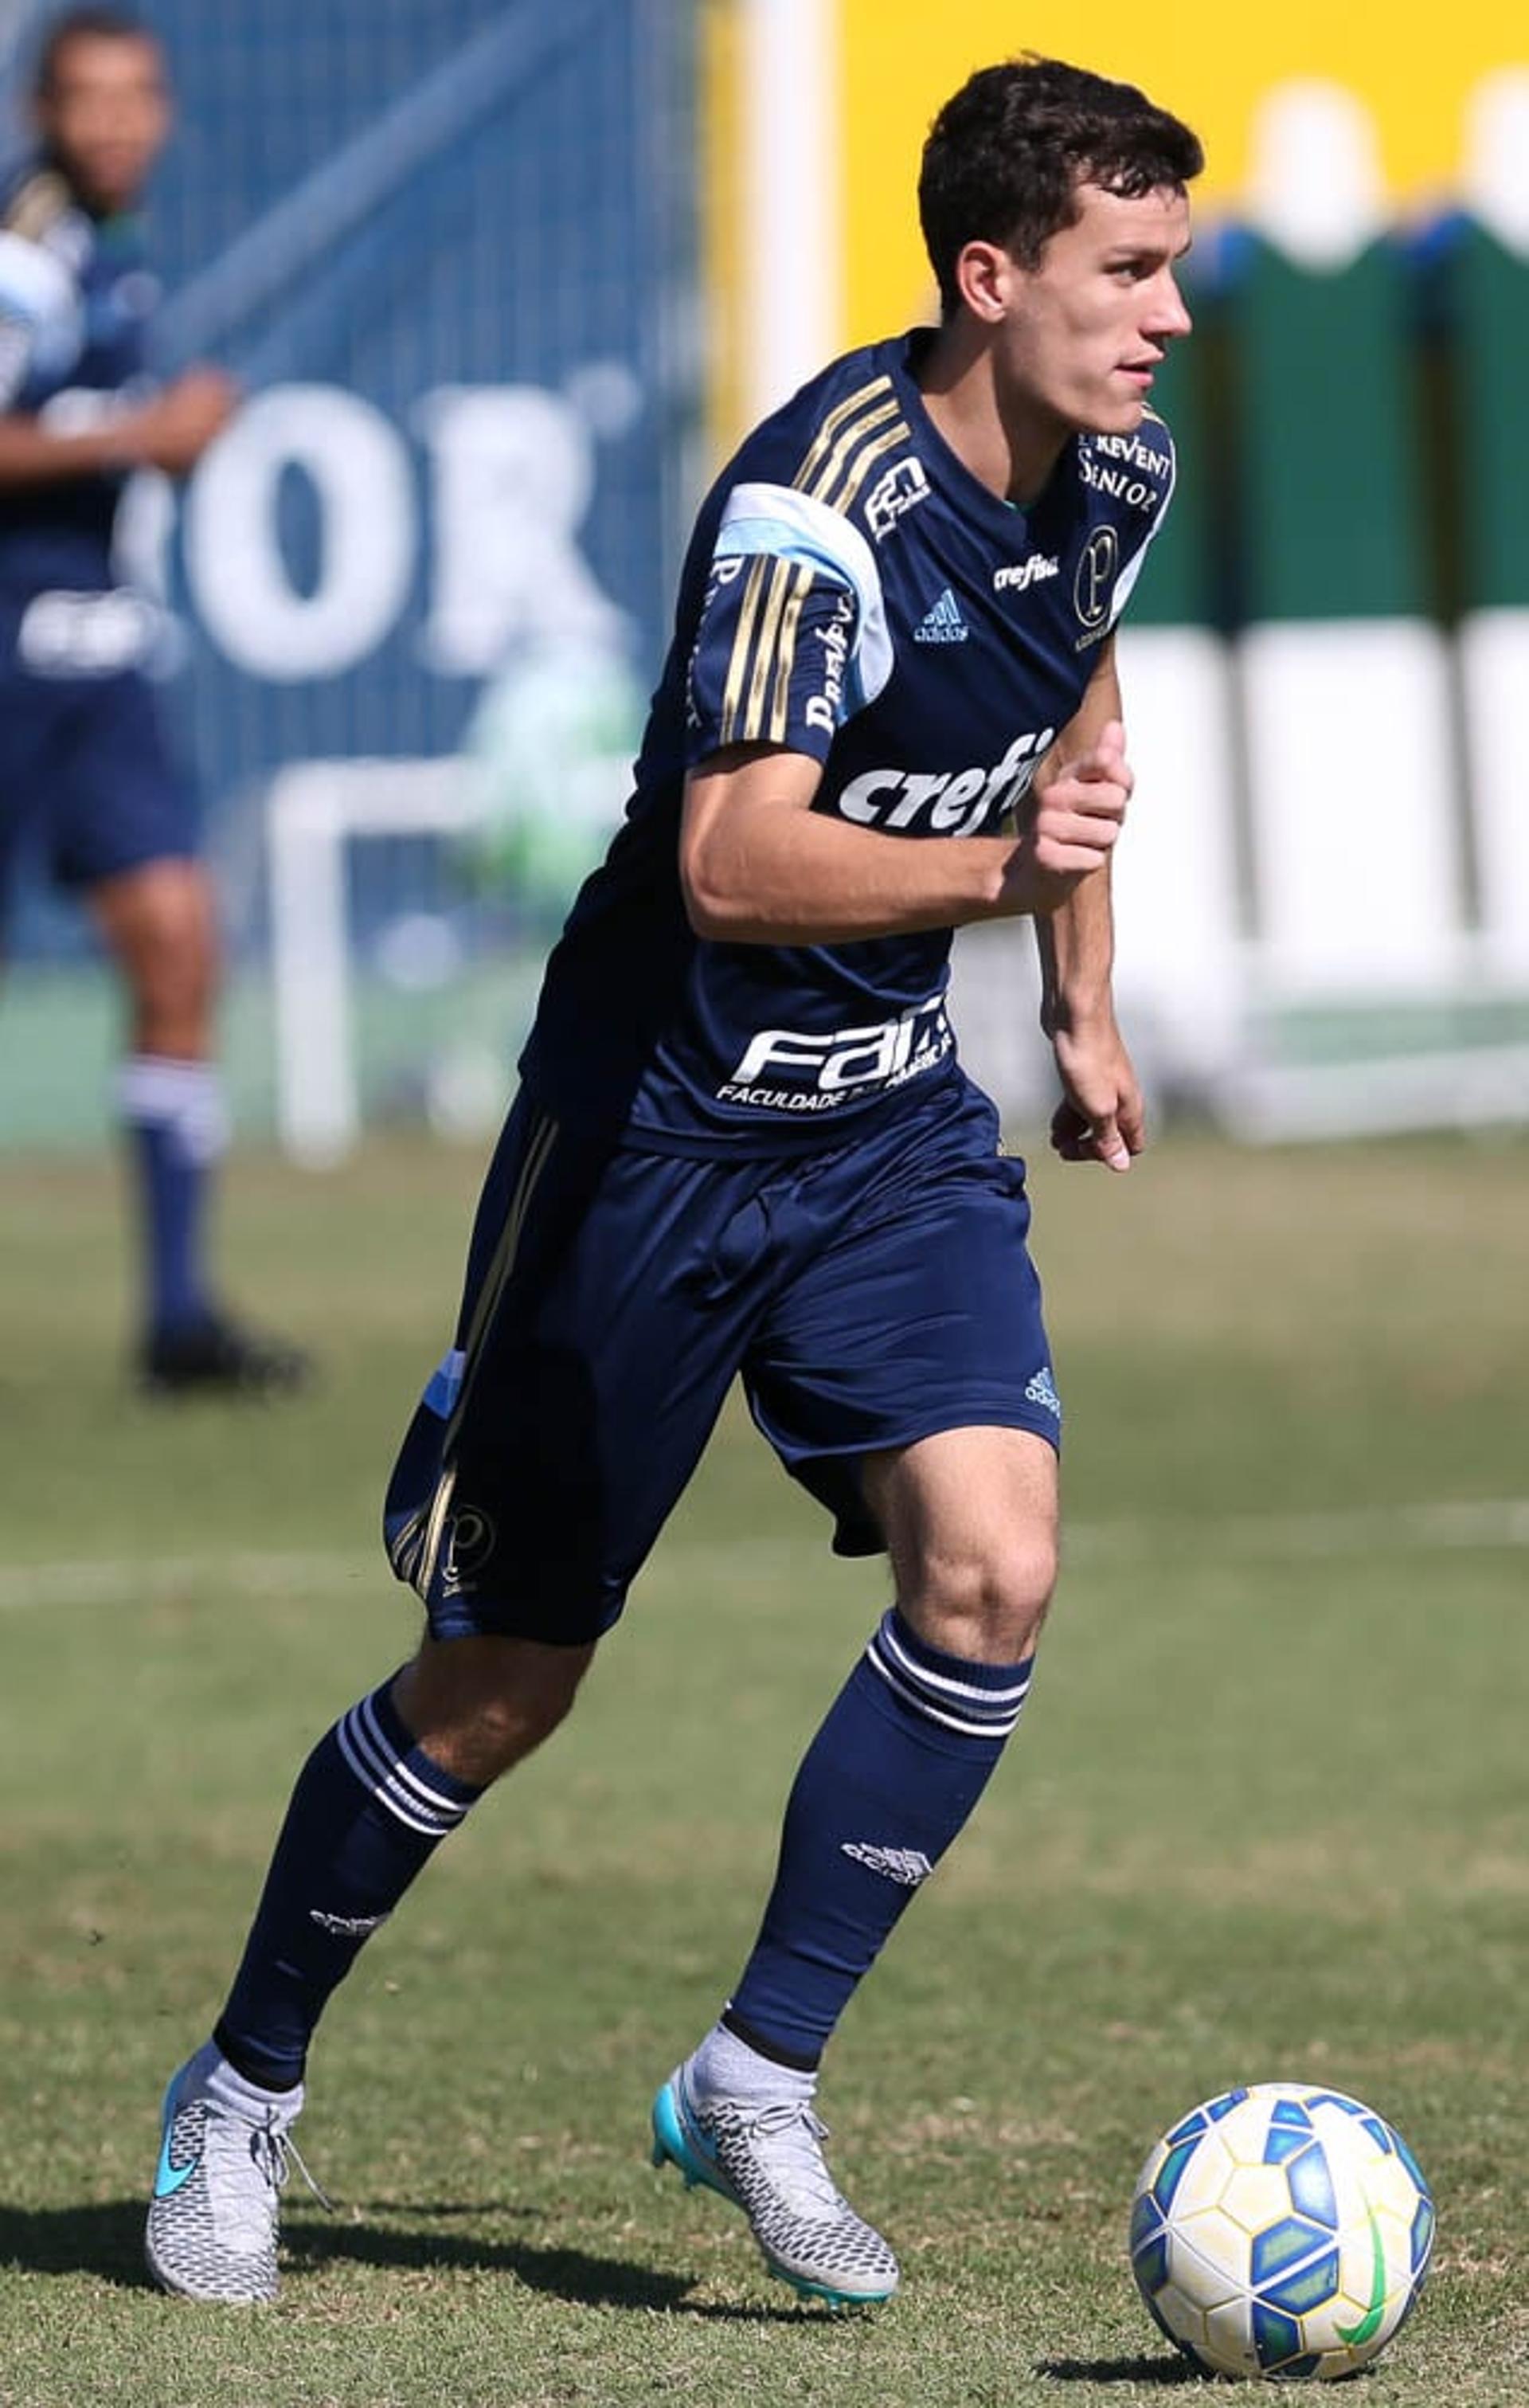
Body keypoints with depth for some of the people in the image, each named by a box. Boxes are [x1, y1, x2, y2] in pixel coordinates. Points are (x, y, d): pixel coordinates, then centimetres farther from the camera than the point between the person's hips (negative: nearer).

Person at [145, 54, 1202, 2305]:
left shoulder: (1111, 470, -1)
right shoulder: (823, 500, -26)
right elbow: (733, 861, -35)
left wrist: (1084, 1004, 26)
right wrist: (998, 863, -48)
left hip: (895, 1122, 6)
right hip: (663, 1119, -6)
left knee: (994, 1568, -16)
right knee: (505, 1681, 4)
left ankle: (759, 2079, -2)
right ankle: (242, 2090, 26)